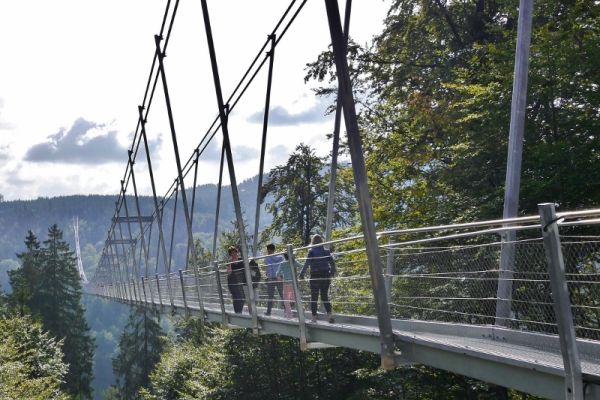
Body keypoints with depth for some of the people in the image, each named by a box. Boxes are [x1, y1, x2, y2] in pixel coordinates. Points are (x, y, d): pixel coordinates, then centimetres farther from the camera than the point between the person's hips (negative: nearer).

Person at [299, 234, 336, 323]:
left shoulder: (311, 251, -5)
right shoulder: (326, 251, 5)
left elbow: (307, 263, -12)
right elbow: (332, 263, 3)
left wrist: (302, 274, -5)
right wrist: (332, 272, 19)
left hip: (315, 276, -3)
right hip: (325, 275, 3)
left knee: (314, 297, 6)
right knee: (325, 296, 10)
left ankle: (314, 317, 6)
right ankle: (329, 313, -9)